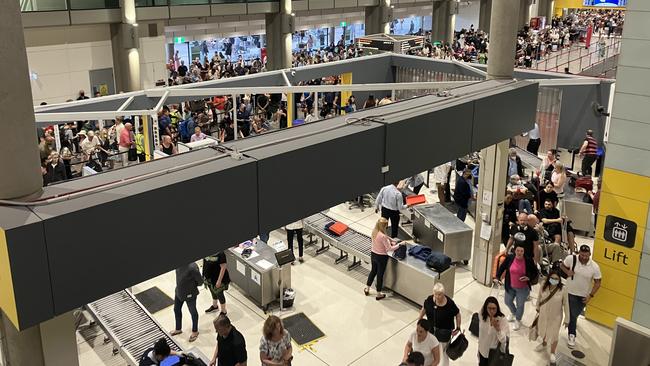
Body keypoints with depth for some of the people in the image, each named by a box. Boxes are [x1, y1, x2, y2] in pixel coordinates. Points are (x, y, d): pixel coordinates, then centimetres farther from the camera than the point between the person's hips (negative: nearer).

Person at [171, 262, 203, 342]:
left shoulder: (192, 268, -37)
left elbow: (200, 281, -22)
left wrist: (191, 285, -5)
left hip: (189, 294, -7)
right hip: (179, 291, 7)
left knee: (193, 312, 17)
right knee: (176, 309, 25)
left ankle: (195, 331, 43)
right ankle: (178, 329, 52)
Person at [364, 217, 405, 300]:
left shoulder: (374, 232, -6)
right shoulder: (383, 236, -30)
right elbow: (389, 248, -22)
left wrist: (390, 241, 6)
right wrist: (400, 244, -14)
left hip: (373, 254, 7)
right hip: (381, 257, -7)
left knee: (373, 271, 26)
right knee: (380, 274, 10)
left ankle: (367, 289, 40)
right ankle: (379, 294, 26)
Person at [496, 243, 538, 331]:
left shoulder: (528, 260, -19)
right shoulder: (509, 258, -14)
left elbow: (535, 273, -6)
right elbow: (502, 267, 2)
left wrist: (528, 278, -22)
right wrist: (497, 277, 2)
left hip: (523, 288, -3)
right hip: (510, 286, 3)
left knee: (520, 305, 11)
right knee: (508, 301, 22)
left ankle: (518, 321, 40)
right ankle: (513, 313, 56)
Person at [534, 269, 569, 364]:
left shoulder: (563, 290, -26)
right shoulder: (543, 286, -19)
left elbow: (566, 305, -16)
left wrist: (566, 319, -9)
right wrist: (538, 308, 14)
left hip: (555, 317, -3)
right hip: (543, 314, 3)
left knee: (553, 335, 12)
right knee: (543, 330, 26)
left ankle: (552, 353, 39)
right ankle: (543, 344, 58)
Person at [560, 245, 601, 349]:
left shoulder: (594, 267, -18)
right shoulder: (571, 259, -19)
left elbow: (597, 283, -8)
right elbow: (562, 265, 2)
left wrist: (590, 296, -14)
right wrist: (567, 272, -19)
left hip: (583, 296, 1)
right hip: (570, 292, 0)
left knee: (574, 314, 13)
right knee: (572, 315, 3)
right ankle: (572, 335, 22)